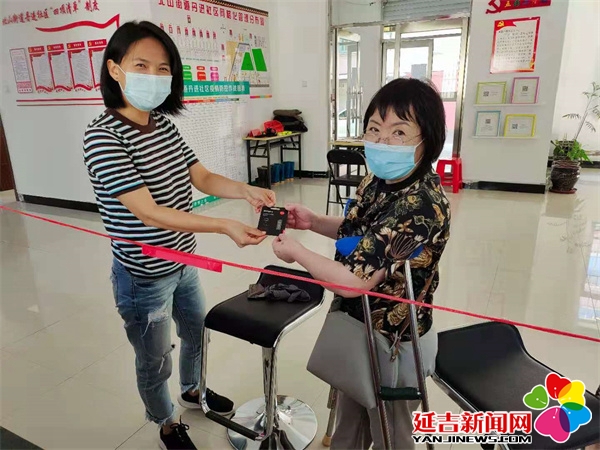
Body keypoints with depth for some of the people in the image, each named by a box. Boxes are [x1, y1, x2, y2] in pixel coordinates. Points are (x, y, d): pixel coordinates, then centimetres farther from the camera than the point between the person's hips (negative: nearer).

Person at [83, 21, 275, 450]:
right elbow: (147, 211, -31)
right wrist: (225, 226, -39)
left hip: (185, 263, 7)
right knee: (155, 361, 16)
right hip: (144, 278, -7)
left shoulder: (165, 124, -2)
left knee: (197, 334, 28)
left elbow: (202, 178, 0)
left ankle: (193, 390, 58)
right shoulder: (103, 137, -24)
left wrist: (246, 190, -20)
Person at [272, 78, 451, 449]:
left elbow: (354, 281, -32)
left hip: (394, 343, -8)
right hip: (361, 328, 8)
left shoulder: (421, 207, -33)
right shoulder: (380, 179, -6)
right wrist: (313, 222, -3)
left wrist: (296, 252, -17)